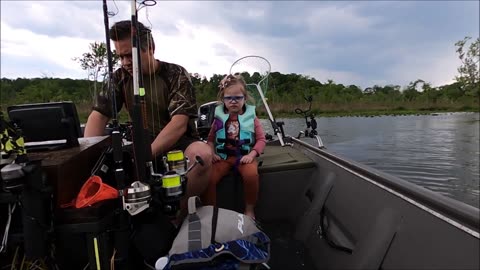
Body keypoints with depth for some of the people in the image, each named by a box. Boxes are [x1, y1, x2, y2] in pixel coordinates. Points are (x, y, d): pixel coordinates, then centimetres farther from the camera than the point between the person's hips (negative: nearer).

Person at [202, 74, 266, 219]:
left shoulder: (251, 116, 3)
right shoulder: (219, 117, 7)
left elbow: (261, 139, 1)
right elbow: (210, 138, 10)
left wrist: (251, 154, -13)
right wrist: (212, 153, -8)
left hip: (244, 156, -1)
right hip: (222, 156, 2)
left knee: (251, 174, -32)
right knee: (208, 178, -24)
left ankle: (249, 210, -7)